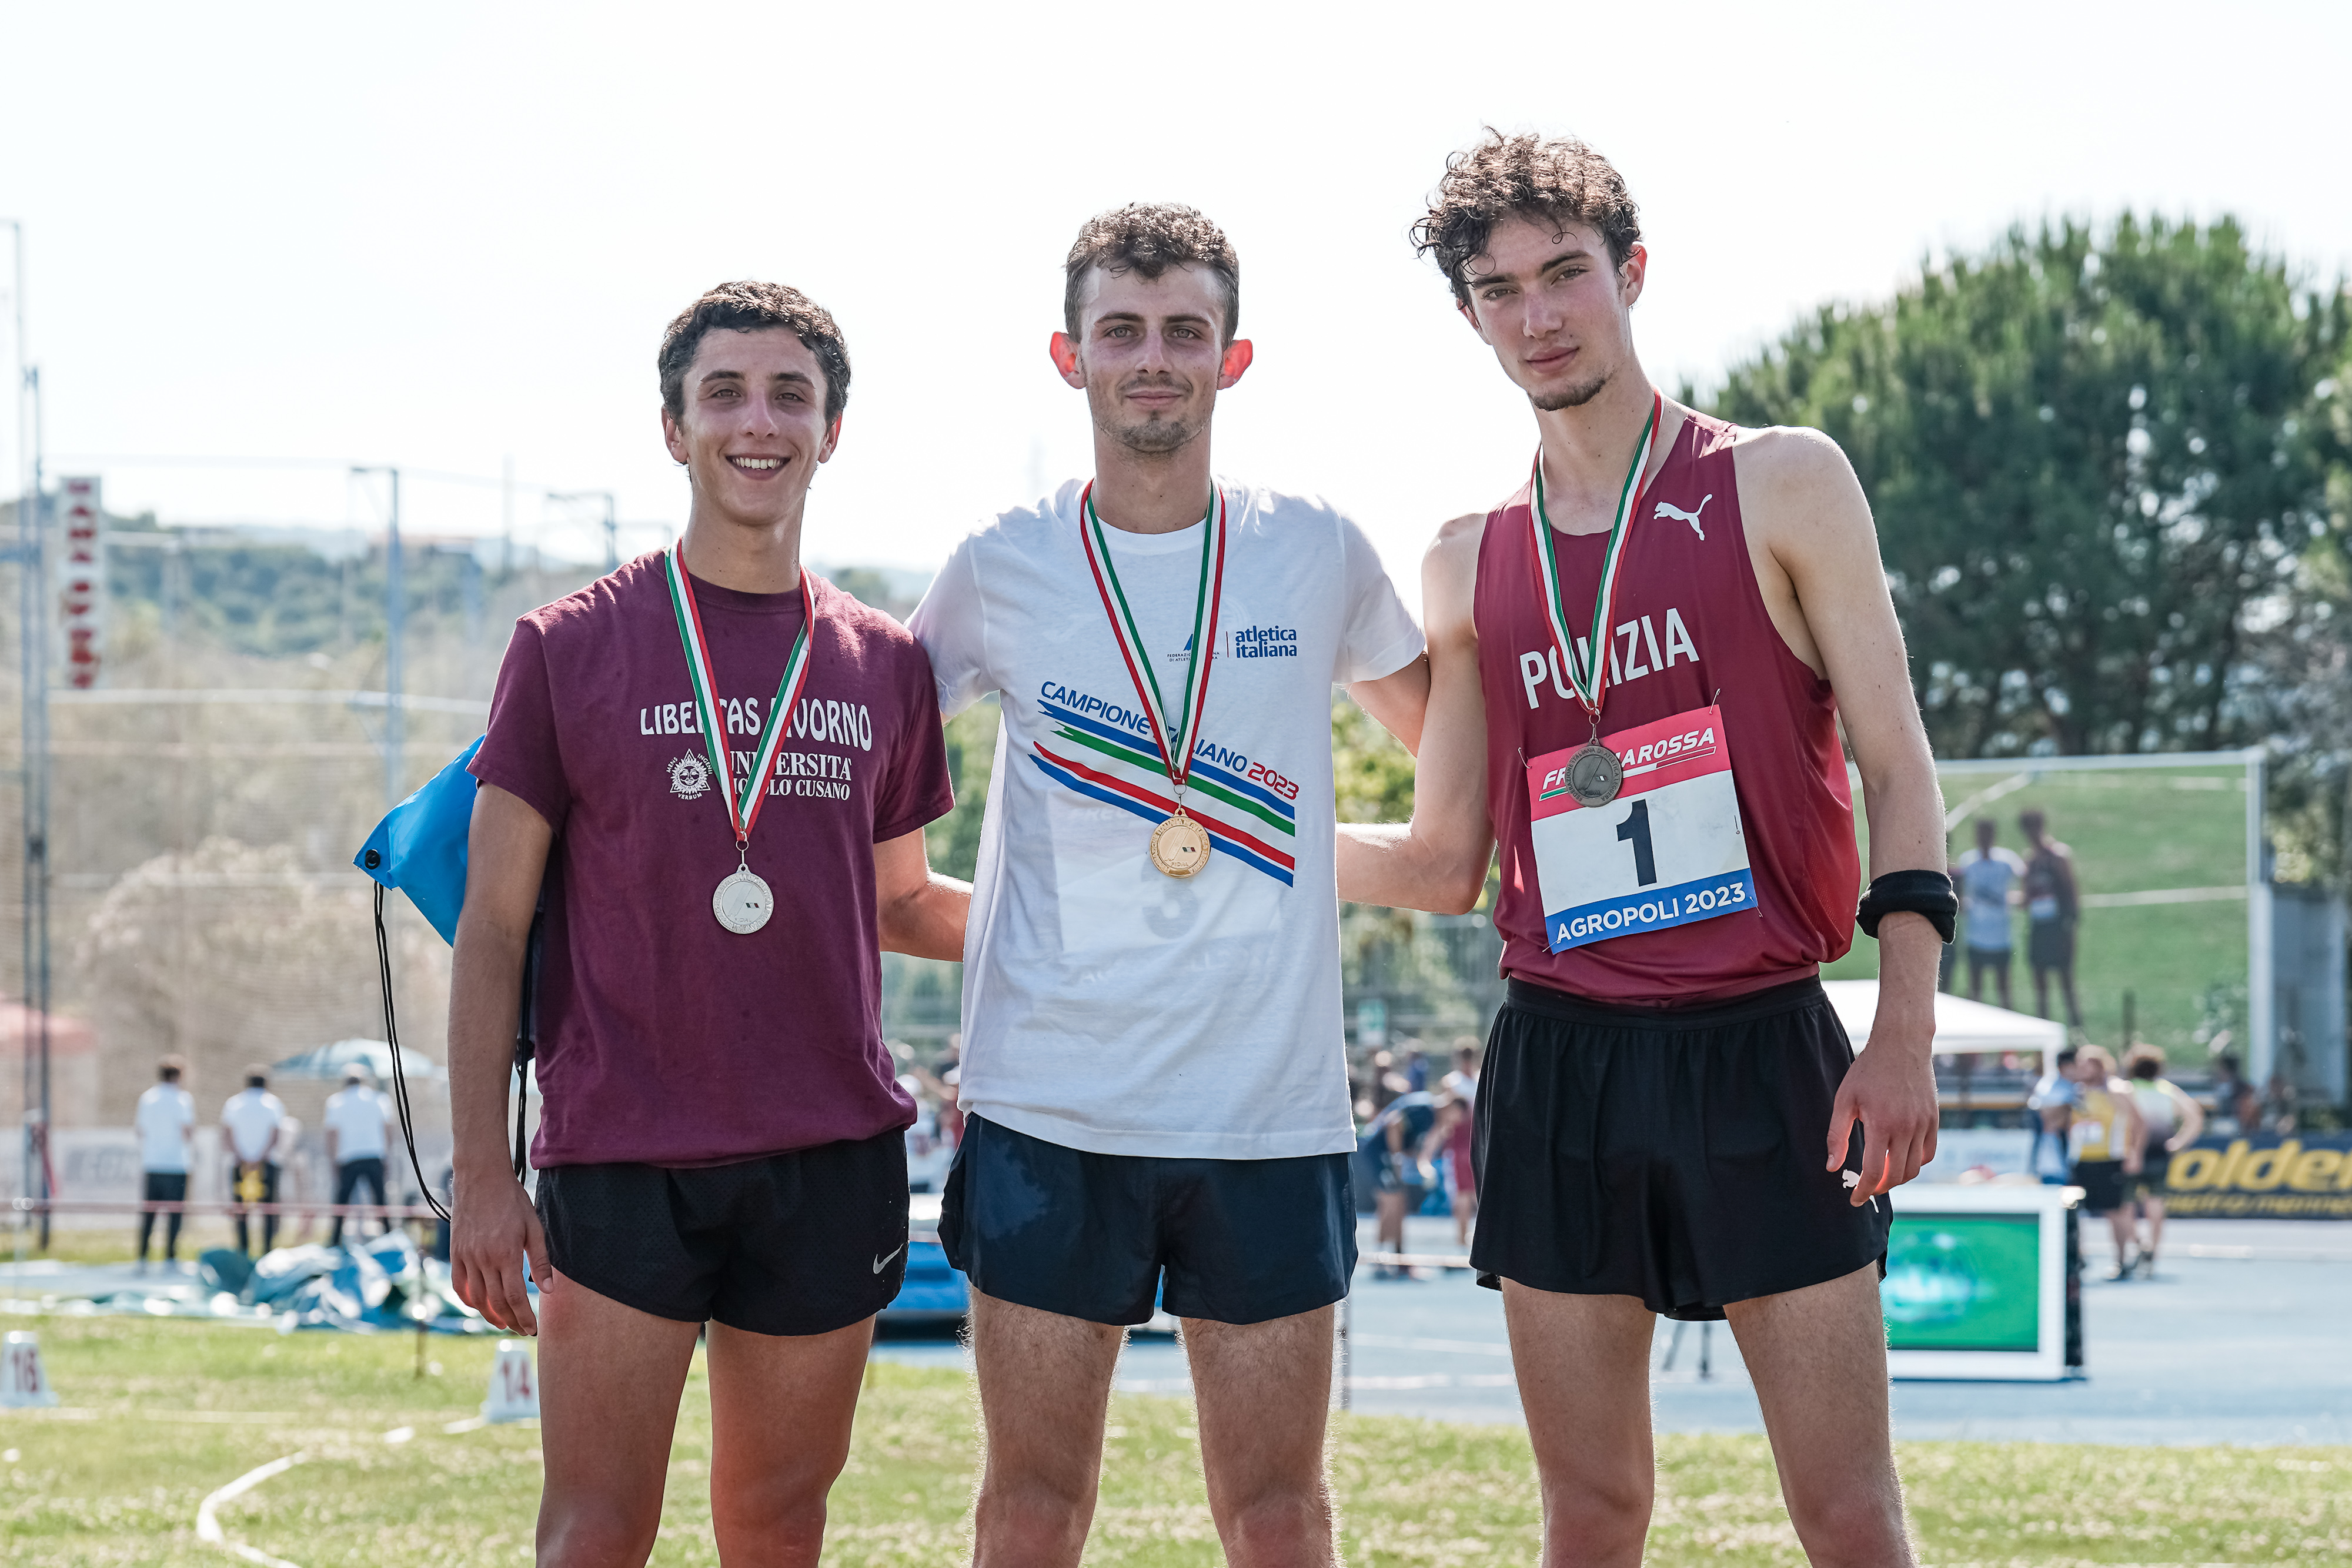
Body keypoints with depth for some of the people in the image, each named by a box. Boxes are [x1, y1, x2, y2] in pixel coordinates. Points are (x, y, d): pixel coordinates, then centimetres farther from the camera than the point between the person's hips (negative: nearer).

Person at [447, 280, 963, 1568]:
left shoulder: (883, 666, 10)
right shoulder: (569, 649, 1)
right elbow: (492, 929, 2)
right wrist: (482, 1172, -4)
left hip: (833, 1157, 3)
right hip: (621, 1157, -3)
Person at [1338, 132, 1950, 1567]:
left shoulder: (1781, 487, 2)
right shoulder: (1473, 566, 12)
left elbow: (1896, 764, -1)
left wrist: (1906, 1029, -11)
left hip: (1761, 1047, -3)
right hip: (1560, 1062, 4)